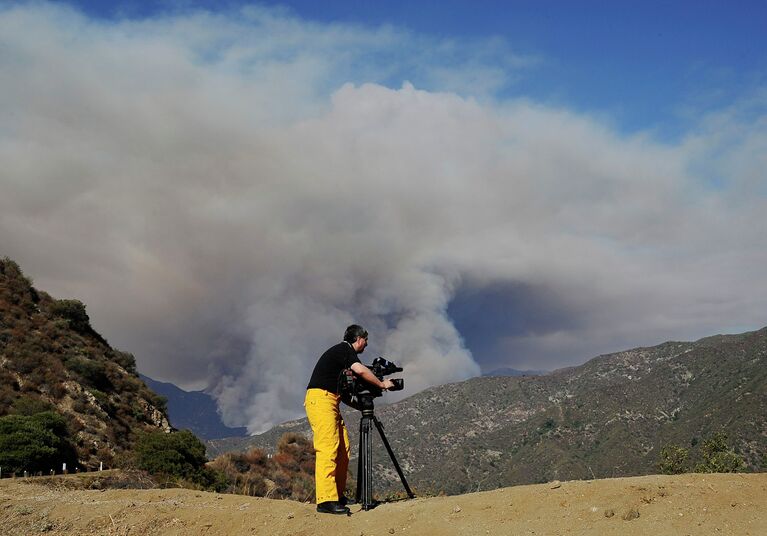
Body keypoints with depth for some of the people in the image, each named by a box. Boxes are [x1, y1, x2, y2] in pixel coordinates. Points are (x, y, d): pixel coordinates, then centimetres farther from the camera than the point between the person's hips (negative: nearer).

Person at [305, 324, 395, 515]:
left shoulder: (342, 351, 22)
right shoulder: (344, 349, -7)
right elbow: (360, 370, -23)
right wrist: (381, 384, -10)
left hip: (331, 401, 10)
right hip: (320, 399, -10)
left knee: (343, 447, 6)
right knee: (328, 448, -17)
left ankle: (338, 495, 10)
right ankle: (326, 500, -22)